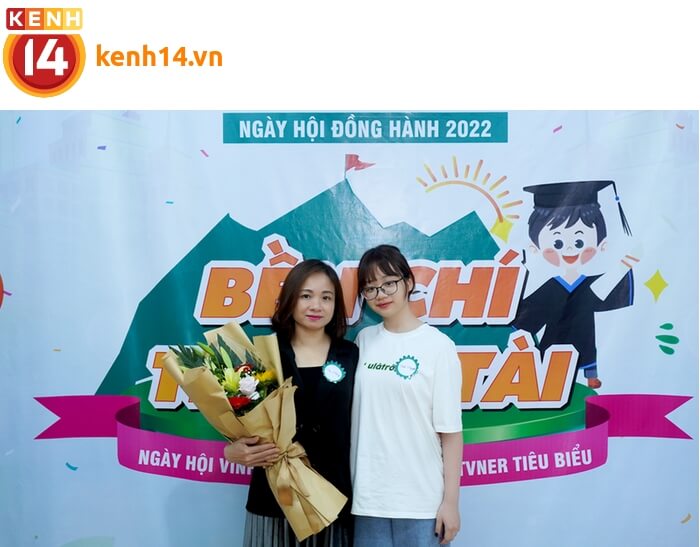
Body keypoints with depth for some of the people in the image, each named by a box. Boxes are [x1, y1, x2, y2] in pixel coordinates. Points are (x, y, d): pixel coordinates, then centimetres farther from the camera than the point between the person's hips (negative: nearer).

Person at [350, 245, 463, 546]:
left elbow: (450, 430, -8)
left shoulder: (438, 345, -9)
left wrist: (451, 500, -6)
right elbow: (355, 408, 9)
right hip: (369, 496, 4)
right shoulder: (364, 340, 3)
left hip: (421, 499, -3)